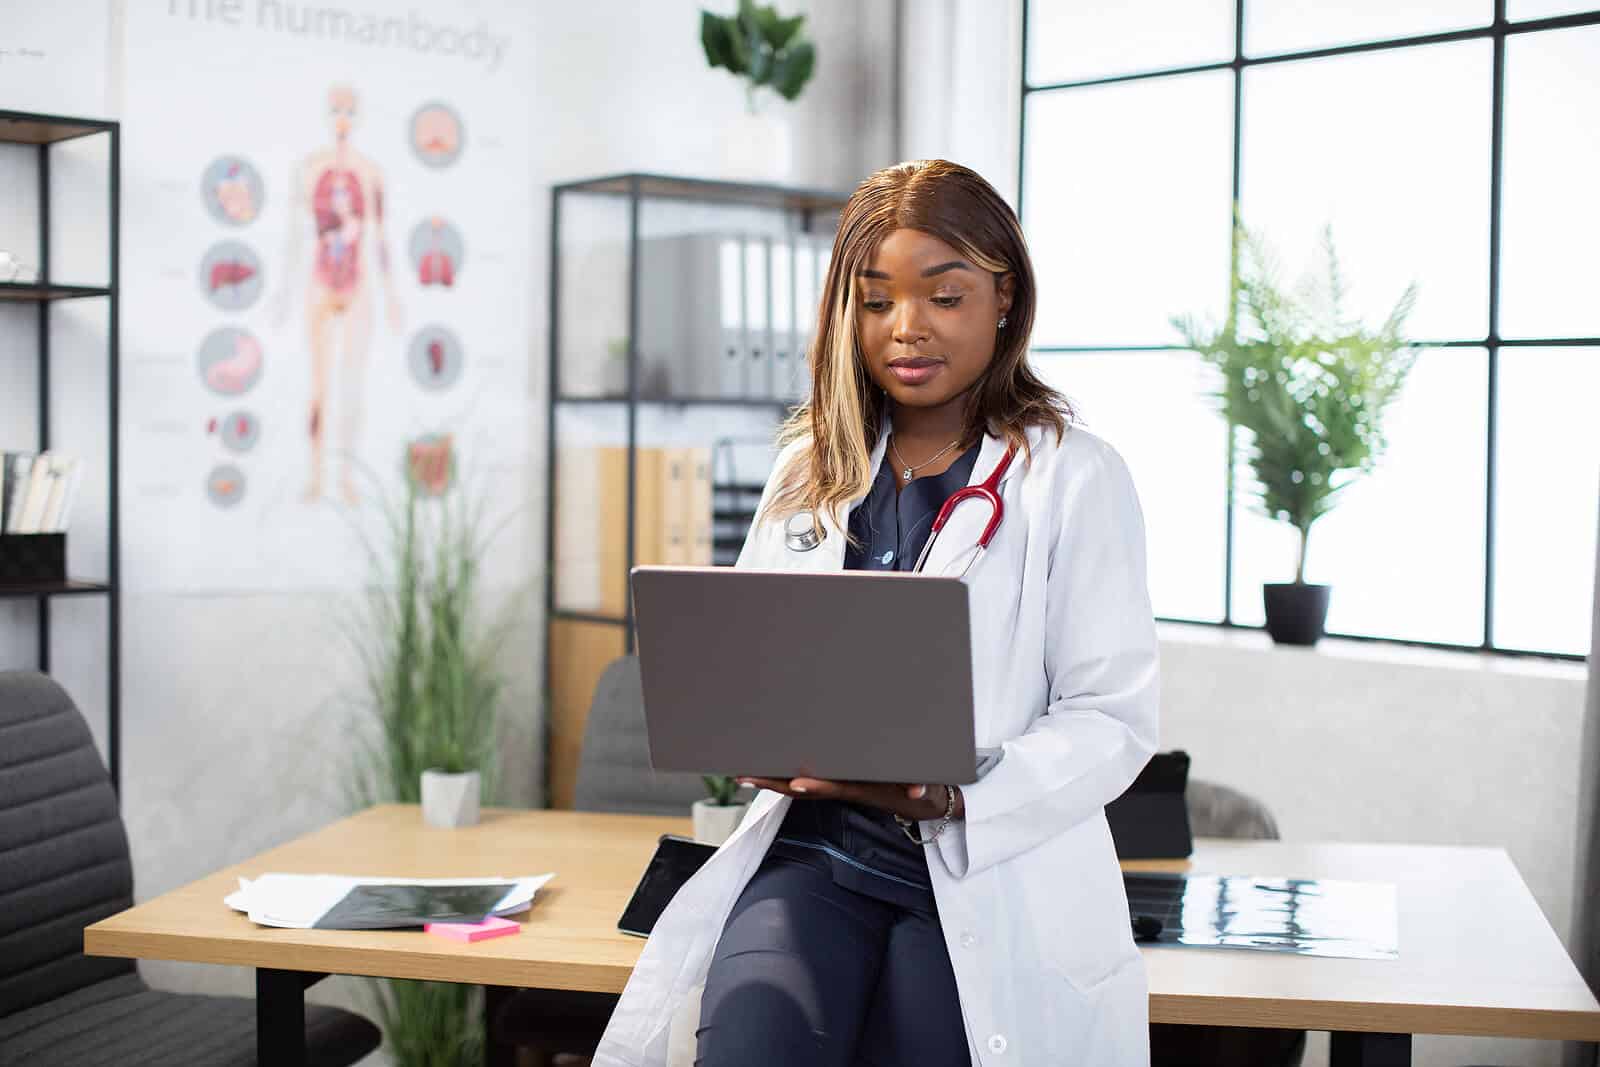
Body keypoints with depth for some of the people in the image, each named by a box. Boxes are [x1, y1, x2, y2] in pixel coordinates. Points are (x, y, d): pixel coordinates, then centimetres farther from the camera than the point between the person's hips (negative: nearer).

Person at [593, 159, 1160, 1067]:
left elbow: (1114, 717, -5)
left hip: (992, 879, -2)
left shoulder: (1075, 476, 0)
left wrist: (951, 796, -20)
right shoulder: (808, 470, 15)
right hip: (812, 853, 2)